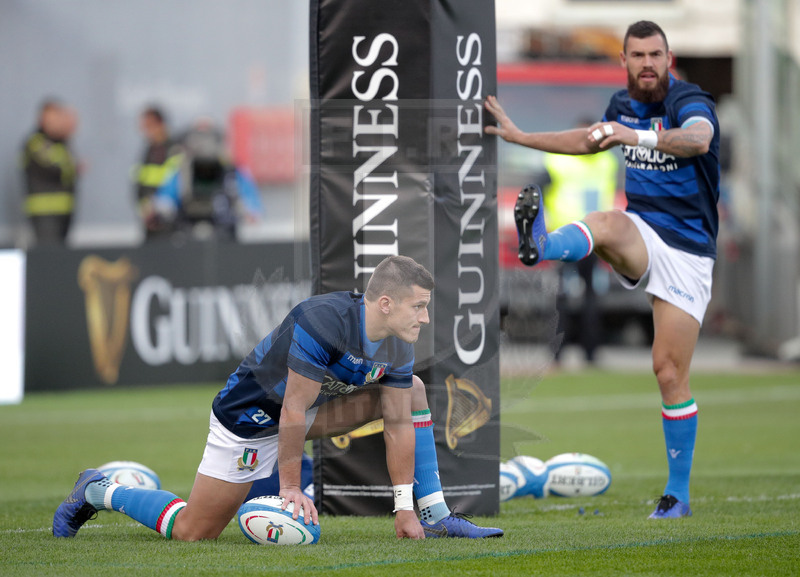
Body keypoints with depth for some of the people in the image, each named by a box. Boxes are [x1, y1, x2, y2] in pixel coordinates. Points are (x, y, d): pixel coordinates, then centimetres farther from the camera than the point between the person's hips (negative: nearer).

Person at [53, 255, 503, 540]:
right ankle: (97, 492, 16)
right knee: (193, 532, -7)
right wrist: (291, 488, -26)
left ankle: (435, 515, 4)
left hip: (309, 409, 8)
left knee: (413, 389, 2)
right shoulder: (323, 321, -35)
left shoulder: (398, 347, -10)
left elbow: (399, 424, -2)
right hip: (250, 417, -8)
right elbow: (293, 412, -31)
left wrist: (404, 506, -4)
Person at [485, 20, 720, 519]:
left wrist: (638, 136, -57)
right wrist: (520, 137, 30)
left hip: (688, 249, -4)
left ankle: (679, 495, 5)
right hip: (641, 237, 4)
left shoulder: (690, 104, -14)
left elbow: (699, 140, -40)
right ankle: (540, 246, -67)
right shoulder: (624, 105, 6)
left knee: (671, 373, -6)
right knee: (608, 223, -34)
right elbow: (591, 140, 29)